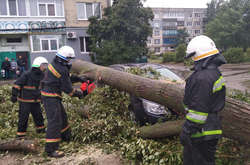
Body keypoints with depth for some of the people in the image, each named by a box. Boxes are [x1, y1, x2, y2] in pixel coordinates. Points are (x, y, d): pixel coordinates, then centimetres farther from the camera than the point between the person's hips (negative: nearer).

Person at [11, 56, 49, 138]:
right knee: (23, 117, 2)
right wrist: (14, 95, -16)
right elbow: (17, 84, -16)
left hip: (36, 100, 7)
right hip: (25, 101, -6)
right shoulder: (27, 75, -17)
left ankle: (40, 128, 34)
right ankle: (20, 133, 15)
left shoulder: (41, 76, 4)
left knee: (38, 115, 15)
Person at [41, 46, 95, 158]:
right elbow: (68, 89, -16)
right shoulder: (62, 70, -23)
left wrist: (79, 79, 8)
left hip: (48, 94, 10)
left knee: (62, 116, 23)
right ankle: (51, 149, -5)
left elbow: (67, 77, 17)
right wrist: (81, 94, -1)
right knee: (54, 121, -9)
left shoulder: (55, 63, 5)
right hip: (51, 97, -10)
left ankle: (66, 137, 41)